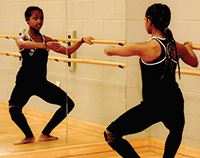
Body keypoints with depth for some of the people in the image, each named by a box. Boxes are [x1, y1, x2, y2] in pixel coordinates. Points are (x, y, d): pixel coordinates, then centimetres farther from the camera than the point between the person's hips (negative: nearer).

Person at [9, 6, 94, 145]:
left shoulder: (46, 39, 8)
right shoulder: (22, 38, -7)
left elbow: (67, 51, 10)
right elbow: (22, 44, -32)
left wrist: (82, 41, -4)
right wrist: (44, 46, -49)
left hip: (41, 82, 5)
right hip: (24, 82, -5)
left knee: (68, 104, 0)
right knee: (14, 110, -29)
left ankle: (45, 134, 13)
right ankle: (29, 136, 1)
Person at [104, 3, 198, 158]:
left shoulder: (146, 47, -14)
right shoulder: (177, 47, 3)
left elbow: (110, 52, -2)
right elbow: (194, 63, 25)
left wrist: (109, 48, 23)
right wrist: (188, 46, 46)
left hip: (153, 106, -6)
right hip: (175, 104, 6)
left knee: (111, 135, 0)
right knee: (176, 130, 40)